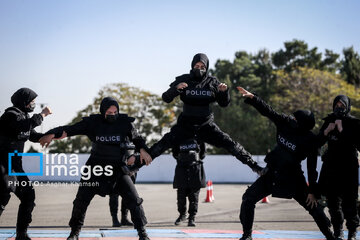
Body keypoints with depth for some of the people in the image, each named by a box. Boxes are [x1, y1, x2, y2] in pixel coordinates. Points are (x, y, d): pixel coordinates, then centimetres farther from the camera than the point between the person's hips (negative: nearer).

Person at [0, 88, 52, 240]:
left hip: (15, 165, 10)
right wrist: (42, 114, -19)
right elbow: (27, 125, -31)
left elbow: (33, 136, 23)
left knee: (28, 196, 10)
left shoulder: (24, 116, 15)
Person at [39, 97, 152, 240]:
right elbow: (71, 129, -4)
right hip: (96, 168, 0)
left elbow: (137, 138, 11)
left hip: (118, 169, 0)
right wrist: (52, 134, -18)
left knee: (134, 200, -8)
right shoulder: (93, 122, -5)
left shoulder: (125, 122, -4)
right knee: (81, 200, -1)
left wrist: (142, 151, -7)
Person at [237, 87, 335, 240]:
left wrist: (312, 191, -14)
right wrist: (252, 98, -12)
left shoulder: (310, 140, -17)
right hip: (272, 173, 5)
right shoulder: (286, 122, -5)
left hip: (292, 177, -5)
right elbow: (268, 111, 0)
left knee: (313, 206, -4)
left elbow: (311, 167, -15)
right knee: (248, 198, -4)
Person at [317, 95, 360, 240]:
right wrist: (326, 131, -9)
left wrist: (342, 130, -19)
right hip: (331, 166, 4)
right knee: (333, 201, 5)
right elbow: (319, 142, 8)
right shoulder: (329, 121, 9)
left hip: (348, 167, -4)